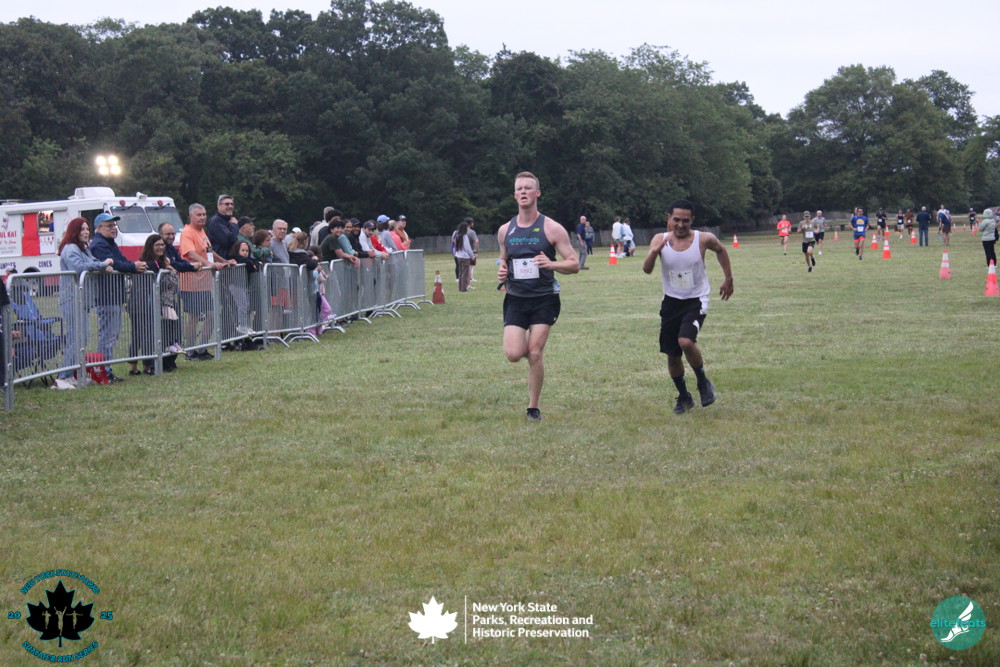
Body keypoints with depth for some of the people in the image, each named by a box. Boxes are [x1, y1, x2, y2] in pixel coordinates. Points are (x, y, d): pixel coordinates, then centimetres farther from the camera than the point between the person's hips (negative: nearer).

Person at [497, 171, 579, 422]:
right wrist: (501, 272, 0)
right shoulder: (505, 230, 7)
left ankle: (533, 408, 9)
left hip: (544, 299, -3)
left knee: (534, 355, -8)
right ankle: (528, 345, 26)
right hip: (515, 298, 3)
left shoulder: (552, 229, -4)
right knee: (513, 354, -12)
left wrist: (551, 264, -23)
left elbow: (574, 264, -4)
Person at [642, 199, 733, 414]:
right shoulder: (660, 240, -8)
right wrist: (654, 251, -37)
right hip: (671, 301, 3)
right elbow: (647, 269, -18)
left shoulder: (704, 239, -11)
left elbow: (721, 250, 11)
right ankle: (683, 397, 29)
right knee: (672, 354, 7)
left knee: (686, 342, -26)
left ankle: (703, 383, 0)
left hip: (696, 300, -3)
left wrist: (728, 279, 13)